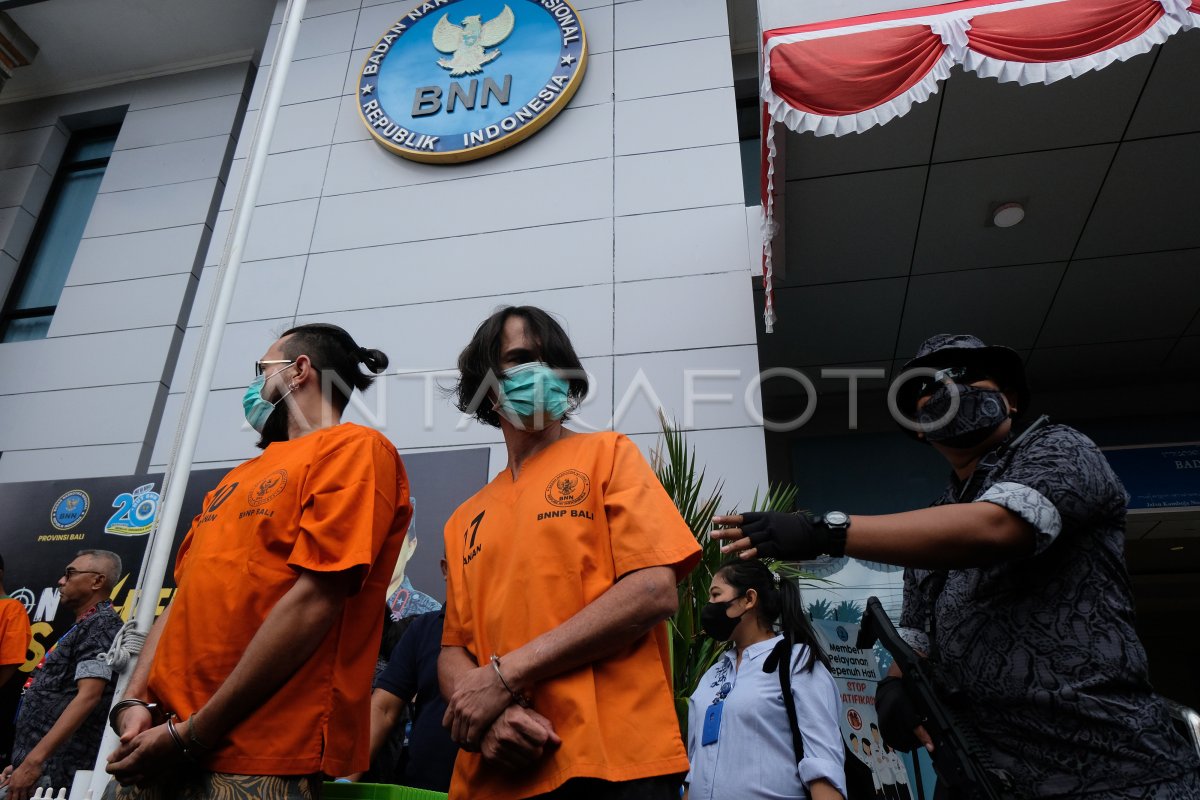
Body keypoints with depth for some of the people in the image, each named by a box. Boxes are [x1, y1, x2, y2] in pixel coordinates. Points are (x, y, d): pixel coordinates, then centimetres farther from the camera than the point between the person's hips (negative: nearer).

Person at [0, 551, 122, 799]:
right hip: (41, 764, 9)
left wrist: (34, 761, -25)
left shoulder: (101, 626, -12)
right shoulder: (85, 627, 18)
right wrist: (24, 760, 18)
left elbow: (88, 697, -23)